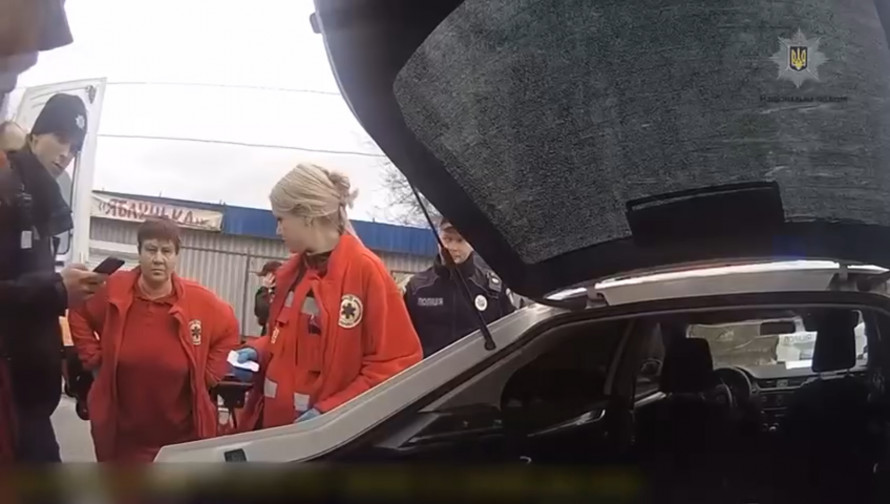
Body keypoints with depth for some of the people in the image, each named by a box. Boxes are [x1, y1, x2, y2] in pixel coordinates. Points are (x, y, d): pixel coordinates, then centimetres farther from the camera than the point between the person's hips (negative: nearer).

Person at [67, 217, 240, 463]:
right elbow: (78, 315, 11)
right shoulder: (114, 291, -7)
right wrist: (94, 358, 1)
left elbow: (228, 329, 9)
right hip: (121, 435, 1)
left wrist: (208, 374, 1)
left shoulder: (200, 302, -9)